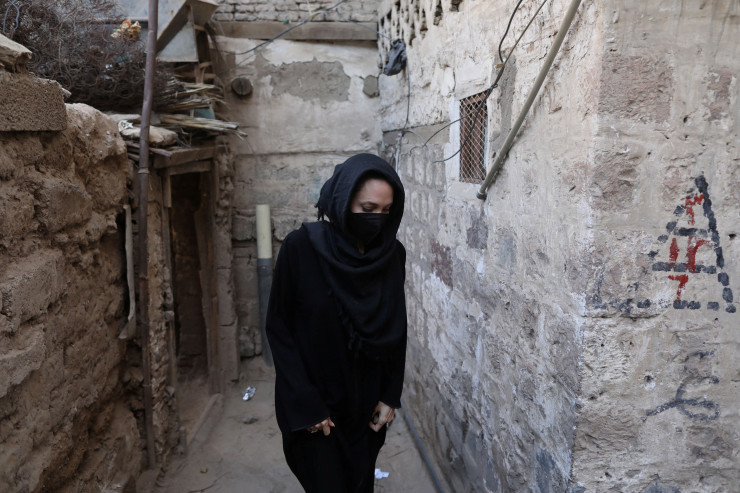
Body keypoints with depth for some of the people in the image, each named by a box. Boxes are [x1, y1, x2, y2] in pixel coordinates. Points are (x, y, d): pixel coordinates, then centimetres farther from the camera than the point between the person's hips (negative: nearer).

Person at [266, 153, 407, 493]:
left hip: (367, 404, 4)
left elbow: (397, 330, 3)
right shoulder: (300, 248, -18)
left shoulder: (393, 254, -7)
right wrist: (305, 403, -14)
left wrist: (391, 396, 1)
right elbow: (278, 327, -12)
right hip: (314, 403, -3)